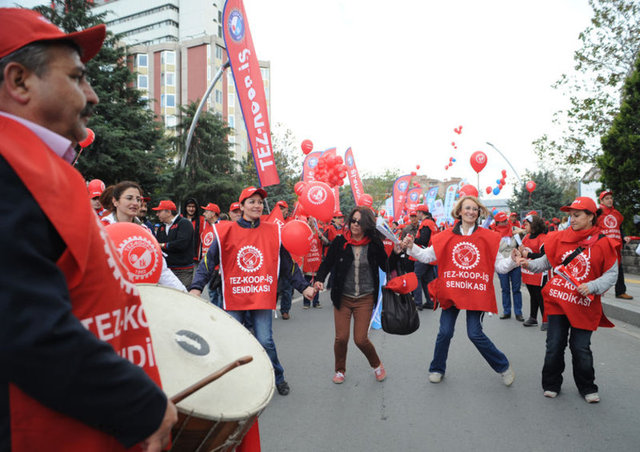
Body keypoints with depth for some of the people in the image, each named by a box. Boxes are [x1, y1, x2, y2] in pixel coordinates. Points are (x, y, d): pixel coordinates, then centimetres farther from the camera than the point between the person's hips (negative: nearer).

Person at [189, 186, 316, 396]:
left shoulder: (273, 232, 4)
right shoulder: (227, 231, 1)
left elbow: (288, 263, 10)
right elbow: (208, 261, 0)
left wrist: (303, 287, 8)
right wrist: (196, 287, -12)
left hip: (262, 297, 0)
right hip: (234, 299, 0)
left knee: (265, 341, -1)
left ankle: (278, 378, 23)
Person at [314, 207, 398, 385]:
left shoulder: (374, 244, -5)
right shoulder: (340, 241, -5)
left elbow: (386, 266, -1)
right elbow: (327, 263, 0)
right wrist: (319, 279, -15)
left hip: (365, 298, -1)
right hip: (342, 297, 1)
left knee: (361, 339, -3)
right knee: (341, 338, 1)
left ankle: (377, 365, 29)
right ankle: (340, 370, 30)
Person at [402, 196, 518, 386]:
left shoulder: (488, 237, 2)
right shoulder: (446, 236, 3)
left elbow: (499, 265, 4)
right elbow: (427, 256, 6)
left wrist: (512, 260, -15)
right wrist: (411, 247, -8)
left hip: (477, 292, -1)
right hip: (451, 291, 2)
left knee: (475, 334, -3)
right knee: (445, 332, 4)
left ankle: (503, 367, 22)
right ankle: (437, 369, 26)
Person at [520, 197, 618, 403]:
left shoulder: (603, 243, -4)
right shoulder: (561, 237, 2)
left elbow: (611, 274, 0)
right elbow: (547, 261, 9)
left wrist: (592, 287, -14)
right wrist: (530, 264, -8)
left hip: (584, 304, -1)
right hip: (557, 300, 2)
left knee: (581, 348, 6)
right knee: (554, 345, 6)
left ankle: (587, 388, 29)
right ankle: (551, 384, 24)